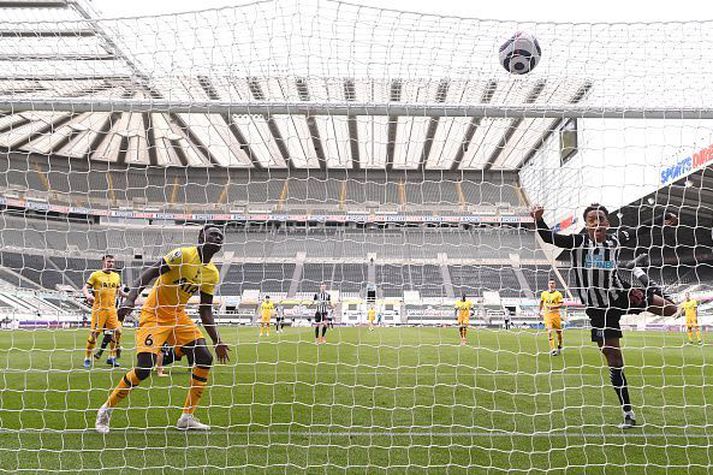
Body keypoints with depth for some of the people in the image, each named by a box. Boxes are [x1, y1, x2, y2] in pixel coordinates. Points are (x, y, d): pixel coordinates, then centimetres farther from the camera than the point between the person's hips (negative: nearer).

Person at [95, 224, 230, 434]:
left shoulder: (212, 273, 4)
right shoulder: (183, 254, -17)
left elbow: (205, 310, 10)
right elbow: (148, 274, -22)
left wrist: (217, 340, 5)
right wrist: (130, 300, -36)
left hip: (178, 316, 7)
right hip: (153, 314, -7)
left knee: (205, 358, -7)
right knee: (143, 369, -16)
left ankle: (187, 417, 4)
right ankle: (105, 411, 8)